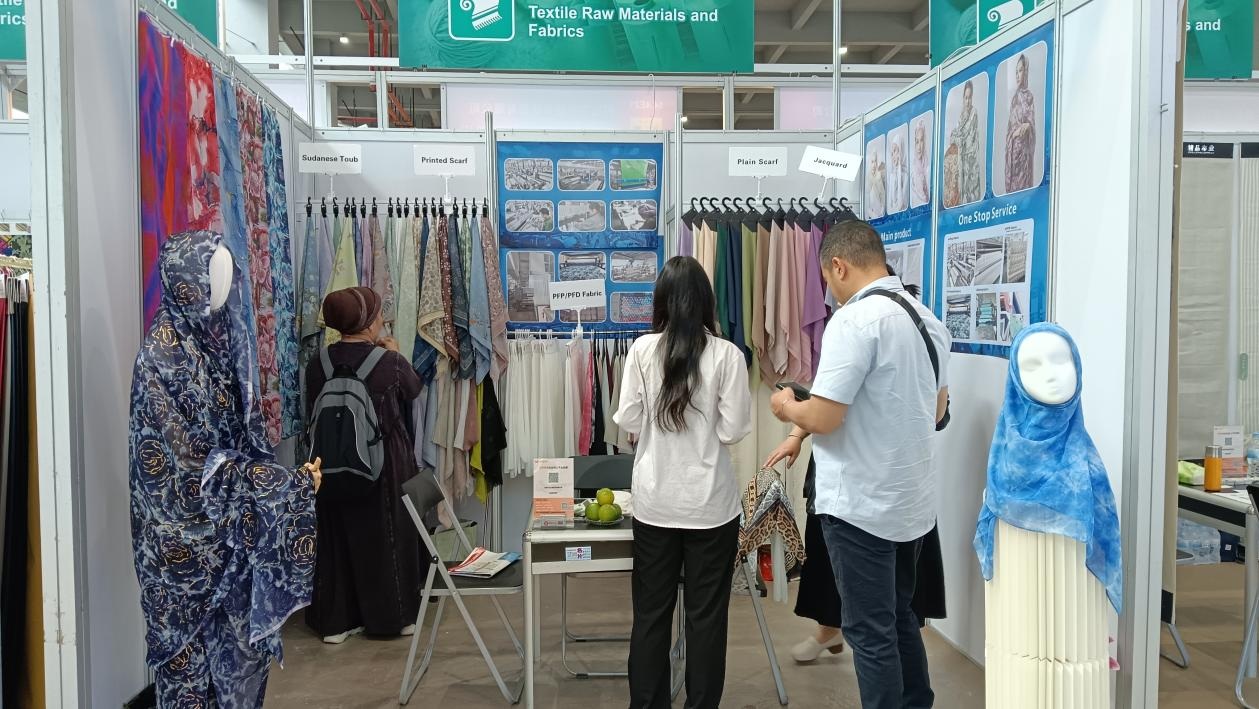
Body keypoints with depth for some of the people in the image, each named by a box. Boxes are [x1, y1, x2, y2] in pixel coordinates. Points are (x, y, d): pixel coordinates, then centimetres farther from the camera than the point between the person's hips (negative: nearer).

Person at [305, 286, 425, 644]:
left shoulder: (318, 365, -6)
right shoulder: (390, 363, -16)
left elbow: (312, 414, 5)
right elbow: (414, 389, 3)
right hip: (386, 465, -3)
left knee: (337, 540, 14)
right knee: (389, 537, 12)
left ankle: (335, 620, 22)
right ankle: (396, 616, 23)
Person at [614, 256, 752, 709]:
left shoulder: (642, 349, -6)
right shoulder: (727, 354, -8)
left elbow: (627, 423, -3)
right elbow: (733, 430, -7)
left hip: (655, 502, 1)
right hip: (710, 503, -1)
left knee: (650, 612, 12)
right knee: (706, 615, 10)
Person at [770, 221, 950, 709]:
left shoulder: (854, 320, -19)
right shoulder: (928, 319, 7)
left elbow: (823, 418, -22)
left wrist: (788, 408, -2)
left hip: (862, 505, -8)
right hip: (913, 501, 9)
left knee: (870, 631, 5)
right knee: (899, 616, 22)